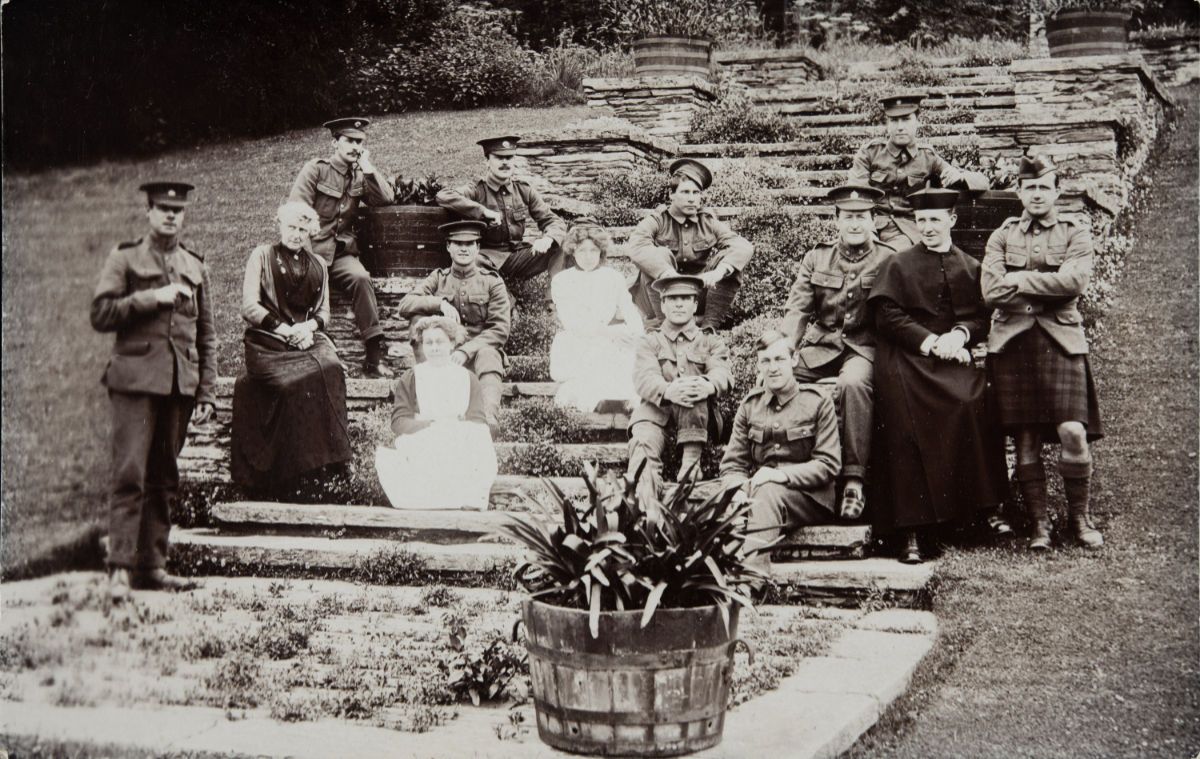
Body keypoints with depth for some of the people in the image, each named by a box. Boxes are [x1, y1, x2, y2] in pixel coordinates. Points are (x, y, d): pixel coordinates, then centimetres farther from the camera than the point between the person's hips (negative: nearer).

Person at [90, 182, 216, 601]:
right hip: (136, 381, -4)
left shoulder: (195, 266, 16)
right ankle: (120, 569, -11)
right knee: (130, 474, -11)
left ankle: (152, 566, 11)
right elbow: (101, 315, -4)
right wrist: (152, 298, -12)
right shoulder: (124, 258, 5)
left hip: (180, 385, 4)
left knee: (164, 479, 6)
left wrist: (207, 394, 9)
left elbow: (206, 335, 15)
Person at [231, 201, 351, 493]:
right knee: (299, 381, -32)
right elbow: (249, 307, 1)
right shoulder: (262, 256, 10)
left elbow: (324, 312, 19)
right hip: (268, 343, -3)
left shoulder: (317, 265, 22)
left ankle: (327, 457, -28)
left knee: (331, 370, -30)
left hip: (308, 338, 3)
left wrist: (309, 326, -5)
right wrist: (286, 330, -9)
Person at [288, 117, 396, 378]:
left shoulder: (359, 176, 16)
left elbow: (387, 199, 2)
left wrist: (367, 166, 0)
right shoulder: (315, 169, 1)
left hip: (341, 252, 3)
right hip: (312, 249, -3)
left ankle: (374, 356, -29)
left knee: (361, 278, -28)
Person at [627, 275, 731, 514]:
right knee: (643, 443, -33)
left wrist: (707, 386, -32)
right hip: (655, 411, 0)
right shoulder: (649, 342, 18)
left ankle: (691, 465, -35)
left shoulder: (710, 342, 19)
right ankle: (645, 509, -54)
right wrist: (668, 391, -31)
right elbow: (644, 378, -5)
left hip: (699, 419, 0)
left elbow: (722, 374, -4)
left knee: (693, 388, -33)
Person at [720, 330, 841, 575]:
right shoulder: (750, 405, 15)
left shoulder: (818, 402, 4)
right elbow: (731, 465, 9)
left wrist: (782, 474, -20)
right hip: (758, 492, 3)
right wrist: (740, 490, -15)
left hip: (809, 498, -3)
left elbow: (828, 465, -4)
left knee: (768, 493, -36)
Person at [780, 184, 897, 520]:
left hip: (865, 346, -3)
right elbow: (797, 308, 4)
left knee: (852, 383, -36)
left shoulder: (888, 260, 4)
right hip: (821, 345, 3)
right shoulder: (816, 258, 12)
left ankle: (854, 477, -31)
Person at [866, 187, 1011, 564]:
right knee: (909, 432, -16)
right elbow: (888, 317, -2)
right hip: (908, 362, -2)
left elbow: (982, 316, 11)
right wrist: (931, 342, -11)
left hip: (954, 359, 2)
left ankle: (989, 507, -15)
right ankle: (910, 534, -16)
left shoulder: (970, 267, 15)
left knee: (976, 407, -23)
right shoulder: (897, 265, 8)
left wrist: (959, 334, -10)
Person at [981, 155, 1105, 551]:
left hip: (1060, 339, -1)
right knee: (1025, 438, 0)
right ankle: (1039, 522, 9)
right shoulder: (1002, 236, 12)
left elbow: (1074, 281, -9)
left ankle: (1080, 518, 6)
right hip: (1012, 341, 1)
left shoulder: (1075, 234, 9)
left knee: (1073, 433, -11)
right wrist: (1048, 290, -6)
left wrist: (1019, 280, -6)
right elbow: (992, 291, -2)